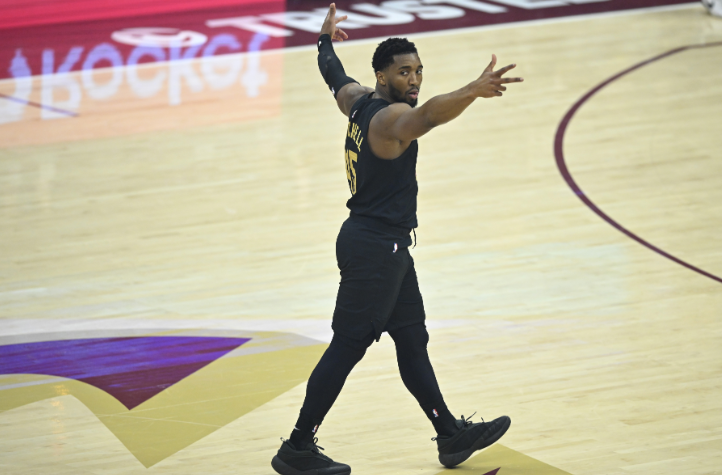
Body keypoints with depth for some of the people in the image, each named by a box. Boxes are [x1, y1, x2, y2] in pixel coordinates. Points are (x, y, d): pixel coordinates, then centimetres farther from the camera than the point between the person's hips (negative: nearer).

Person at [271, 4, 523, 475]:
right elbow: (426, 116, -45)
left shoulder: (359, 101, 7)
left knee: (412, 339, 15)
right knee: (347, 347, -6)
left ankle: (451, 435, 22)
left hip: (385, 246, 11)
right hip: (374, 247, -11)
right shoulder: (390, 116, -21)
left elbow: (336, 77, 30)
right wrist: (474, 91, -62)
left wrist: (327, 42, 51)